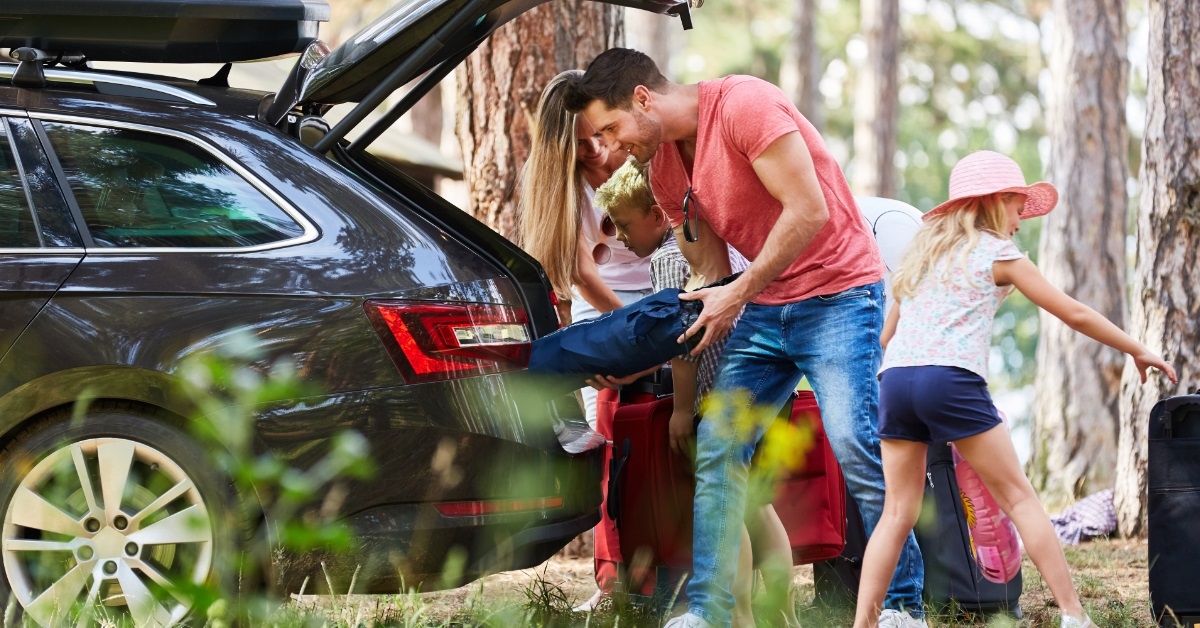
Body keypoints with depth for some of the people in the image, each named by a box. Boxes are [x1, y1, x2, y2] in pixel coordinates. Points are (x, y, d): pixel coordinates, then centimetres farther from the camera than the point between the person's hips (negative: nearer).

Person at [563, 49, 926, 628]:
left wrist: (739, 294, -17)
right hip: (763, 309, 8)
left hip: (836, 293, -8)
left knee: (853, 442, -17)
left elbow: (809, 210, -20)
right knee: (715, 450, -1)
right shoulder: (664, 171, 8)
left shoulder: (743, 105, -16)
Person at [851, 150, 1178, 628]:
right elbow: (1074, 313, 11)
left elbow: (886, 335, 26)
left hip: (896, 378, 5)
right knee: (1018, 497, 1)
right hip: (952, 379, -5)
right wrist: (1138, 351, 19)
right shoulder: (999, 254, 10)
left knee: (899, 512, 7)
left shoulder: (924, 250, 27)